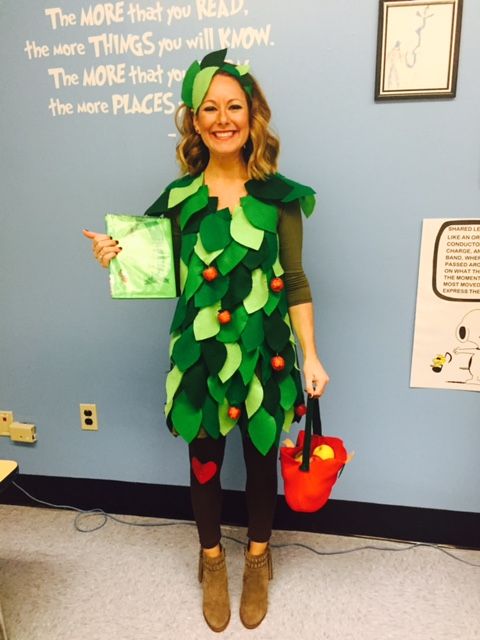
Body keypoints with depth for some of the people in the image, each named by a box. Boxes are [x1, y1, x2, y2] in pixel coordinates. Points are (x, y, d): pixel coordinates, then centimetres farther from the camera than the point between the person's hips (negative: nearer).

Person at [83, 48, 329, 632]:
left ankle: (257, 558, 44)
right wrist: (117, 256, -11)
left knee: (261, 458, 16)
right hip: (200, 354, 1)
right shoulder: (179, 197, -1)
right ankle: (212, 559, 44)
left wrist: (310, 356, -6)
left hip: (265, 354, 0)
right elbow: (168, 276, 6)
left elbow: (295, 282, -2)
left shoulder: (278, 195, -4)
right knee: (204, 460, 15)